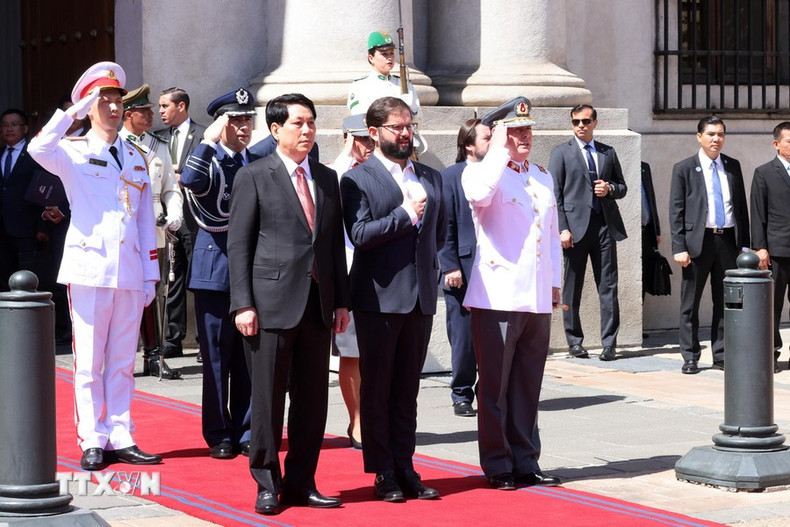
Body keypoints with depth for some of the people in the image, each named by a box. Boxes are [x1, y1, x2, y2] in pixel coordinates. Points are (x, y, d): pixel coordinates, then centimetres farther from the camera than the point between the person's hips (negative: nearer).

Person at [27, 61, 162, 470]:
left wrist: (150, 275, 12)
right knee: (89, 362, -2)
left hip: (129, 274, 4)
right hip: (89, 268, -4)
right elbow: (39, 149, -22)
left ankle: (120, 439, 10)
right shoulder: (74, 153, 2)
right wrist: (75, 111, -19)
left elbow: (146, 220, 16)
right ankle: (93, 442, 2)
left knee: (123, 363, 7)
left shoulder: (136, 157, 16)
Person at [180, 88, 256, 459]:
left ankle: (246, 432, 14)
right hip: (215, 267, -4)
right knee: (217, 356, 1)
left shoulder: (259, 164, 11)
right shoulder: (206, 161, -3)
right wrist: (209, 141, -25)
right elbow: (190, 181, -27)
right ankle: (219, 435, 9)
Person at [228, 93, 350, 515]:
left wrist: (342, 300, 10)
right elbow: (238, 245, -3)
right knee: (268, 398, 0)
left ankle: (300, 483, 17)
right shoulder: (254, 178, -1)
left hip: (317, 305, 5)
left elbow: (336, 243, 16)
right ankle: (267, 485, 10)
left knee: (313, 399, 7)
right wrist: (243, 304, -11)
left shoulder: (327, 179, 14)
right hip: (273, 302, -5)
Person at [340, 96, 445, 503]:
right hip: (379, 298, -5)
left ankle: (405, 469, 15)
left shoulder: (431, 178, 14)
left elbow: (440, 231, 24)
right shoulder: (358, 179, -4)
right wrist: (405, 214, -15)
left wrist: (427, 266, 14)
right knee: (376, 389, 2)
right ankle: (383, 474, 8)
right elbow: (359, 234, -15)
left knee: (407, 389, 10)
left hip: (421, 297, 5)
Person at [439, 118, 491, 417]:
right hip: (463, 271, -3)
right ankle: (462, 396, 13)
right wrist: (450, 267, -11)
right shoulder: (450, 177, -1)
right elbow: (445, 226, -5)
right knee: (463, 337, 2)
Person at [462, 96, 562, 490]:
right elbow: (480, 195, -28)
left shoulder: (543, 177, 17)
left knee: (528, 387, 11)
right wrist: (499, 150, -18)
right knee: (495, 386, 0)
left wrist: (555, 282, 18)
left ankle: (526, 464, 18)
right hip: (498, 296, -6)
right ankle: (497, 467, 6)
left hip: (538, 298, 6)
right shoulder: (481, 172, -3)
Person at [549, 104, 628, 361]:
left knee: (608, 287, -2)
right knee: (572, 289, 3)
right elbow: (555, 193, 0)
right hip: (576, 225, -2)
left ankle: (609, 344, 1)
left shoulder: (608, 153, 16)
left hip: (605, 225, 2)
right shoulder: (561, 152, 6)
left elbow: (622, 187, 21)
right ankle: (575, 342, 12)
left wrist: (610, 189, -3)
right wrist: (562, 228, -10)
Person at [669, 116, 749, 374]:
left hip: (728, 239, 3)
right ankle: (690, 357, 9)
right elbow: (676, 211, -2)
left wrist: (744, 243, 7)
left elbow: (742, 206, 13)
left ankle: (721, 355, 14)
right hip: (698, 240, -3)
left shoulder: (733, 166, 11)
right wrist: (679, 247, -9)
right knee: (690, 303, 1)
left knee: (725, 301, 7)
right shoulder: (684, 169, 1)